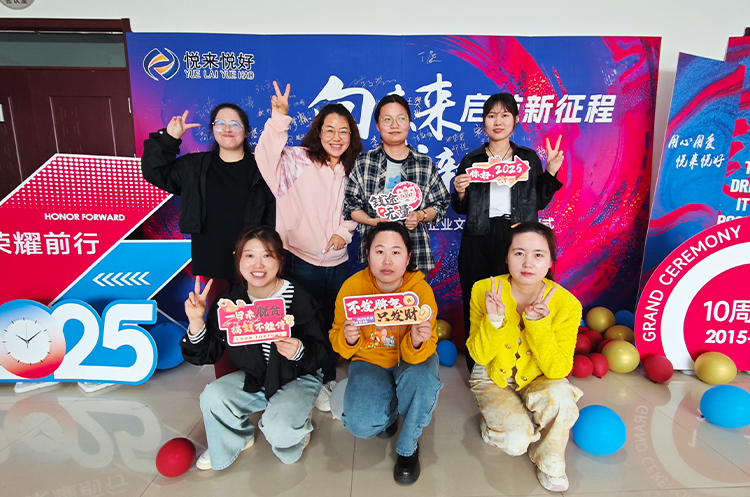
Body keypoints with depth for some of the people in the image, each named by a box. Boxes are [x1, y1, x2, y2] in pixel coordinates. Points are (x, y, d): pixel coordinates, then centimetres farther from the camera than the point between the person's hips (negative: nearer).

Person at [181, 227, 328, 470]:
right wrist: (196, 321, -21)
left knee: (278, 430, -27)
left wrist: (300, 352, -37)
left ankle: (298, 429, 15)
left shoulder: (298, 299, -21)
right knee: (212, 397, -19)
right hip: (254, 379, 4)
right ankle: (237, 439, 16)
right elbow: (208, 354, -7)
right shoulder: (230, 301, -9)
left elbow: (319, 352, -15)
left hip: (297, 379, -4)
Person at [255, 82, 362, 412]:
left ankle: (328, 377, 40)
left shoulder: (350, 170, 7)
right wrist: (279, 119, -39)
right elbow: (267, 158, -29)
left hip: (337, 262, 5)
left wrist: (345, 231, -3)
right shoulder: (298, 160, -10)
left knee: (333, 322, 18)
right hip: (302, 261, -5)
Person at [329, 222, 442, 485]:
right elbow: (338, 339, -8)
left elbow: (418, 353, -20)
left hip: (410, 358, 0)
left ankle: (407, 448, -1)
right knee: (361, 423, -23)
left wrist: (417, 342, -44)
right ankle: (390, 407, 17)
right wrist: (348, 339, -32)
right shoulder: (352, 287, -19)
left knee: (422, 382, -34)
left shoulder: (421, 290, -21)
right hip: (370, 360, 1)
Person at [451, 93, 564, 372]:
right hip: (478, 242, 0)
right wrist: (460, 192, -8)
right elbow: (461, 209, 12)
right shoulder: (471, 160, 10)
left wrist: (550, 172, -1)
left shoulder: (529, 158, 11)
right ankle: (477, 368, 19)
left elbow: (540, 202, 10)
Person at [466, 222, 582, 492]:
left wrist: (538, 324, -35)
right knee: (516, 441, -23)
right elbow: (478, 356, -16)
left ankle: (549, 462, 0)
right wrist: (494, 321, -35)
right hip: (493, 378, -1)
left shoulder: (566, 303, -20)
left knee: (561, 397, -32)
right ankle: (491, 422, 15)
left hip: (537, 380, 1)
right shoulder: (484, 290, -20)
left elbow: (558, 371, -21)